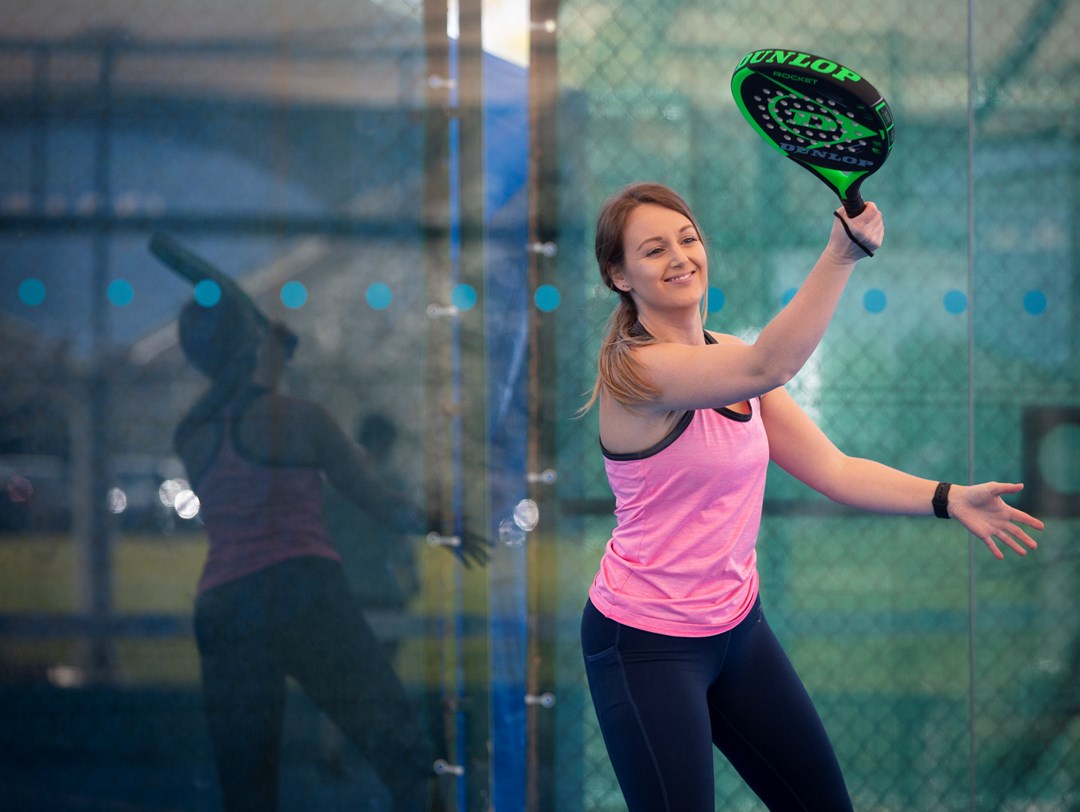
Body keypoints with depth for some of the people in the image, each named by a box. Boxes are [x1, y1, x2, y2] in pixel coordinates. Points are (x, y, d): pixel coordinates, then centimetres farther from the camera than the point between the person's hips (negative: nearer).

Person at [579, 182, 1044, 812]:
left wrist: (949, 499, -10)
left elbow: (830, 469, 2)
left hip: (737, 622, 8)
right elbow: (769, 368, -39)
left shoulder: (727, 355, 5)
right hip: (647, 642, -8)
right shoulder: (638, 370, -22)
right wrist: (843, 253, -49)